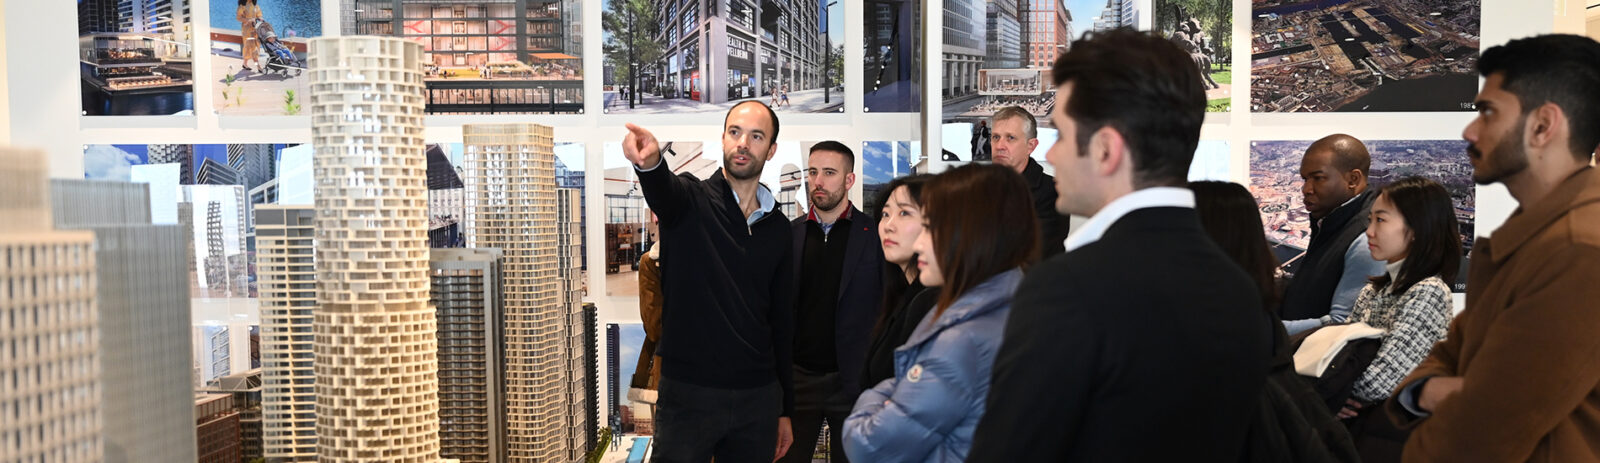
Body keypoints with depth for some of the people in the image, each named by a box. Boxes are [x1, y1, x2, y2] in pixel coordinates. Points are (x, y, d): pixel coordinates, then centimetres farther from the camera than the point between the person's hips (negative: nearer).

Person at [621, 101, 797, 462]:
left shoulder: (778, 228, 9)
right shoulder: (691, 201, -2)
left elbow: (783, 321, 12)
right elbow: (662, 190, -28)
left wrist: (785, 410, 12)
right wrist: (649, 163, -52)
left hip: (758, 397, 4)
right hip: (688, 393, -3)